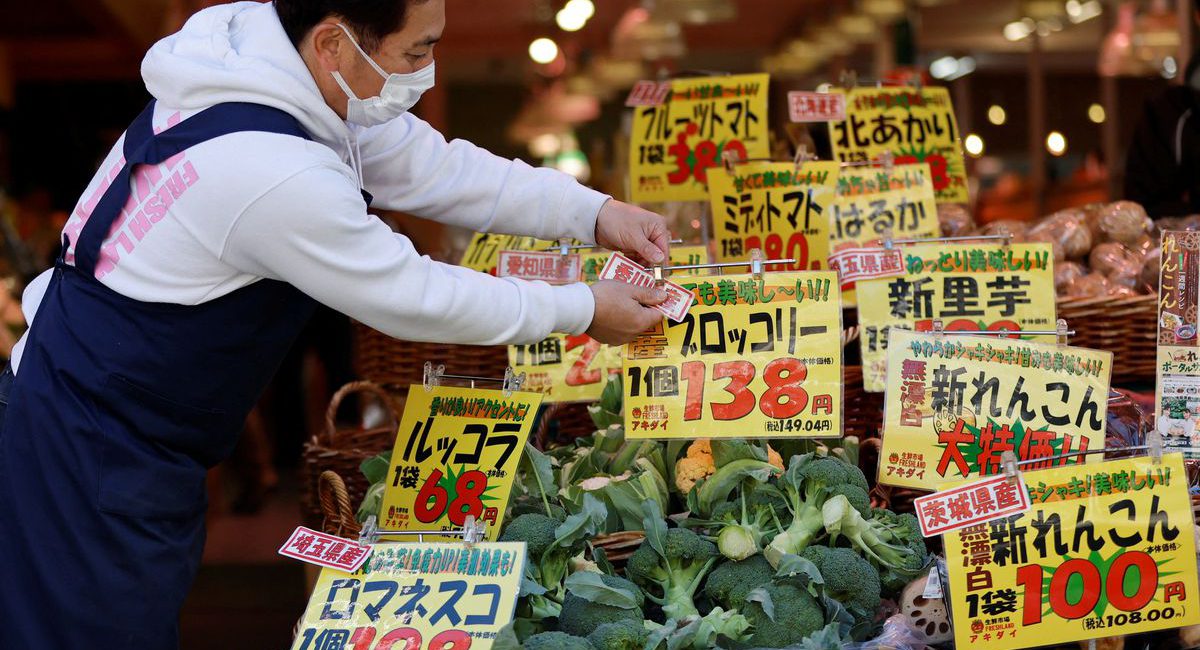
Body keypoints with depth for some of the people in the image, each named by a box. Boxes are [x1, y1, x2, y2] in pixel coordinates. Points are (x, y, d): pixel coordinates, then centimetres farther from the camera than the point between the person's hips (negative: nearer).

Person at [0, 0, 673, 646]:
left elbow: (430, 165, 4)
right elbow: (414, 296, -18)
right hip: (93, 460, -9)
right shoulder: (276, 175, -31)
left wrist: (593, 211, 1)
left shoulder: (264, 64, -4)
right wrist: (582, 310, -6)